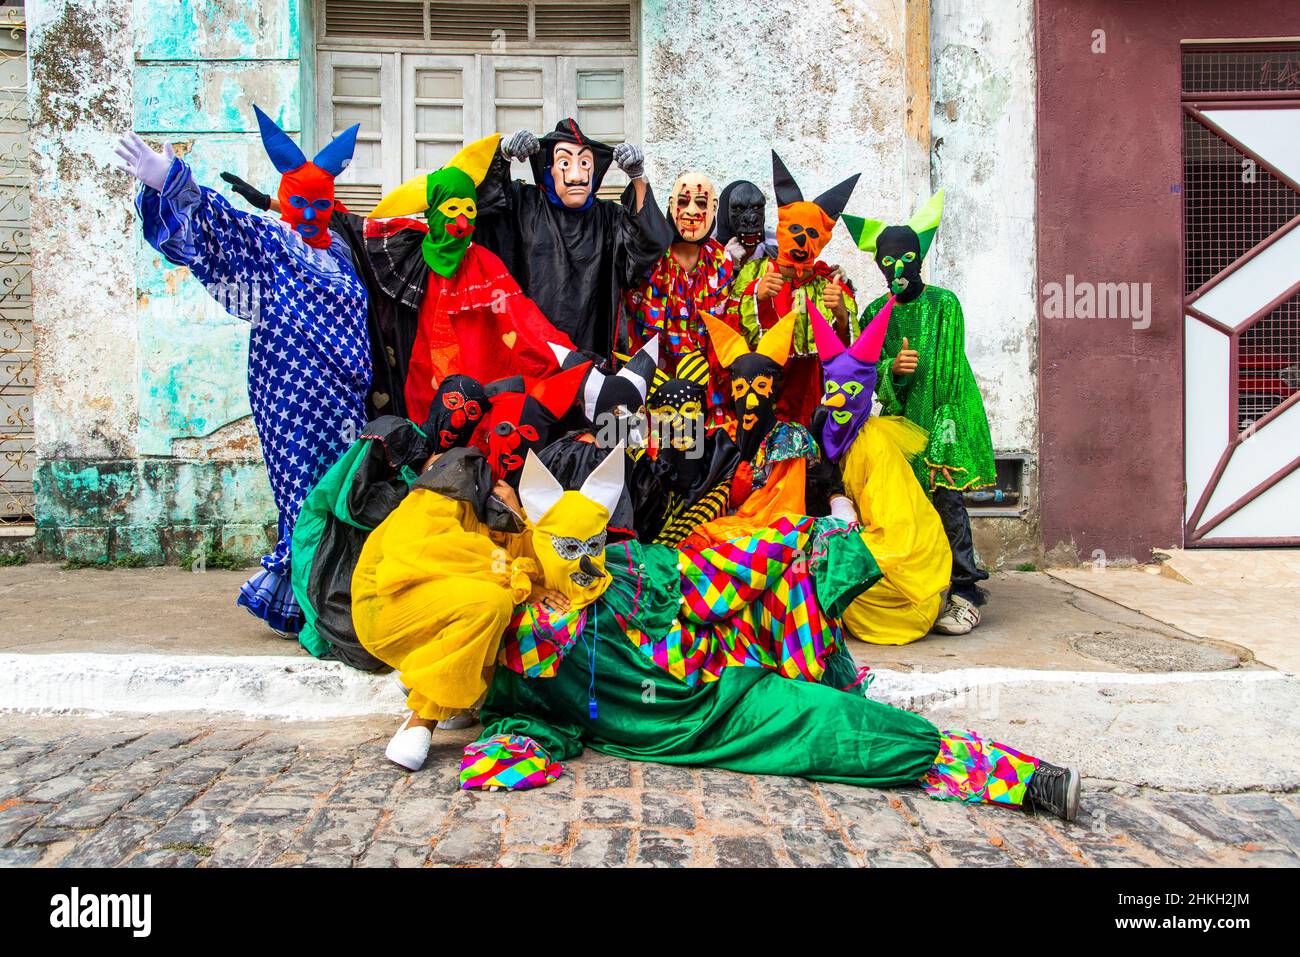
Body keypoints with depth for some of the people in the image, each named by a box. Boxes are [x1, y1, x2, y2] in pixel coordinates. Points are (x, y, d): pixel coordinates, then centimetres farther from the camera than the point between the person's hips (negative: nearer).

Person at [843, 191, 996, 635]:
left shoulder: (943, 303, -1)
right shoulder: (877, 311, 11)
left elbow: (949, 369, -7)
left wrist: (939, 430, -15)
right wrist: (892, 369, -19)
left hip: (942, 420, -4)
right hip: (899, 421, 4)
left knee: (945, 498, -11)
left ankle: (964, 593, -6)